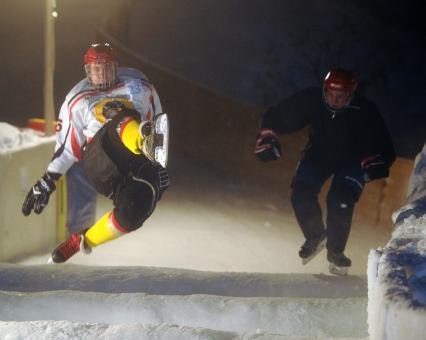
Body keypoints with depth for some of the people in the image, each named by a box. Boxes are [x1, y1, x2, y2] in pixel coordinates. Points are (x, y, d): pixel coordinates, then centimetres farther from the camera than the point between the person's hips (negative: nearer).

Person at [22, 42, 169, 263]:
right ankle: (145, 145, -67)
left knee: (132, 213, -28)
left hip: (139, 163, 2)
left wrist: (159, 163, 17)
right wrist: (48, 181, 8)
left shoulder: (138, 85, 14)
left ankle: (85, 240, -5)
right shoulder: (77, 100, 14)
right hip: (99, 161, -2)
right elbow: (67, 147, 17)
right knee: (122, 119, -33)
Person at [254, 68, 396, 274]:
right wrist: (267, 138, -27)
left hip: (352, 160, -2)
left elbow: (383, 147, -23)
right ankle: (315, 236, 14)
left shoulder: (364, 112, -29)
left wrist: (376, 163, -41)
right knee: (301, 193, -15)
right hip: (319, 153, 2)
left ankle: (335, 251, 0)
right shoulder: (310, 101, -26)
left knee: (340, 201, -22)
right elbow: (276, 117, -14)